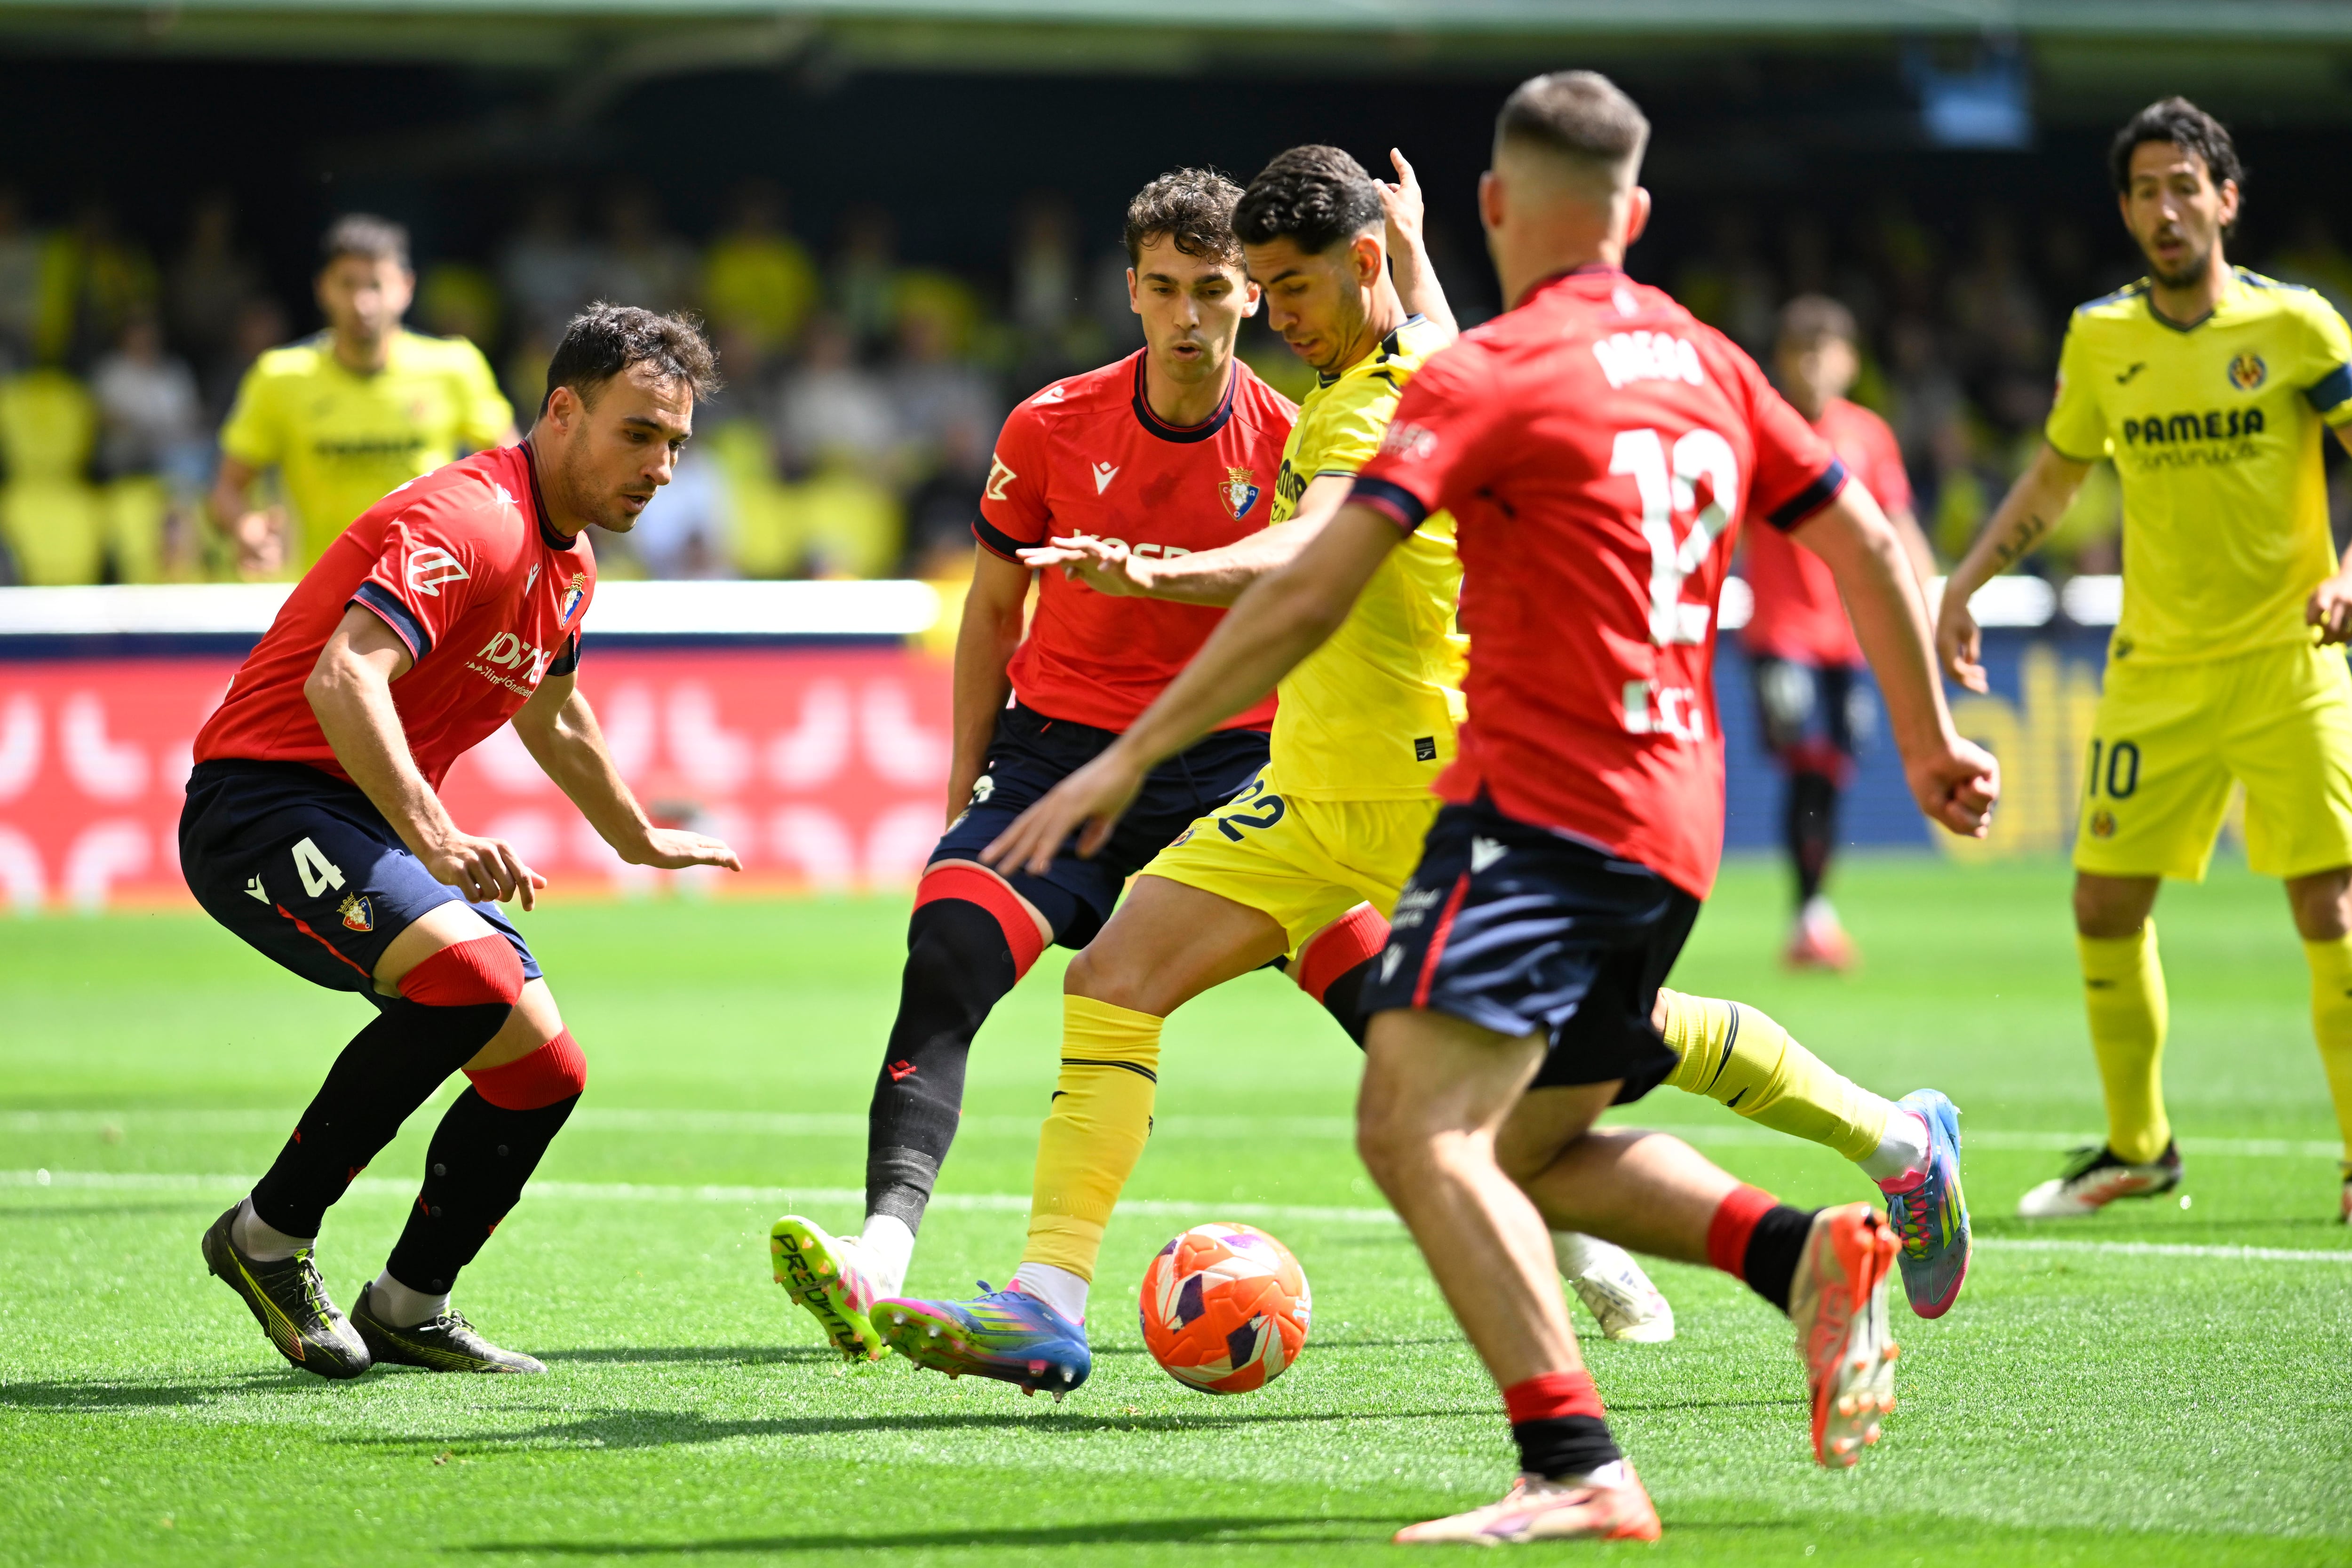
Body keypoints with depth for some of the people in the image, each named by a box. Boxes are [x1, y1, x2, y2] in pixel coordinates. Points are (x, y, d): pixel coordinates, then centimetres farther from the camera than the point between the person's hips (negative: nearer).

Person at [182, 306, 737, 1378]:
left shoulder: (569, 563, 13)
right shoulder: (472, 521, -19)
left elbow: (554, 724, 34)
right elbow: (343, 680, -34)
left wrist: (643, 843, 46)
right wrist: (434, 840, -44)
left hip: (379, 822, 10)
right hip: (263, 805, -10)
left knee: (544, 1067, 1)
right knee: (471, 971, -32)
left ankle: (410, 1306, 20)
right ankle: (271, 1236, -18)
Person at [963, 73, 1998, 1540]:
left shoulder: (1489, 374, -7)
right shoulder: (1707, 362, 14)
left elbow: (1309, 596, -12)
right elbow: (1867, 541, 20)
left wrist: (1132, 755, -9)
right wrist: (1931, 739, 34)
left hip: (1541, 808, -8)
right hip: (1676, 827, 8)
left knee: (1417, 1127, -18)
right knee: (1528, 1149, 21)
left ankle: (1578, 1472, -30)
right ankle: (1810, 1254, 3)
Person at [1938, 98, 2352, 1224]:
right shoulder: (2100, 340, 5)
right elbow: (2054, 477, 19)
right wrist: (1967, 581, 10)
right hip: (2157, 667, 4)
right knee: (2106, 904, 2)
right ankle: (2137, 1147, 19)